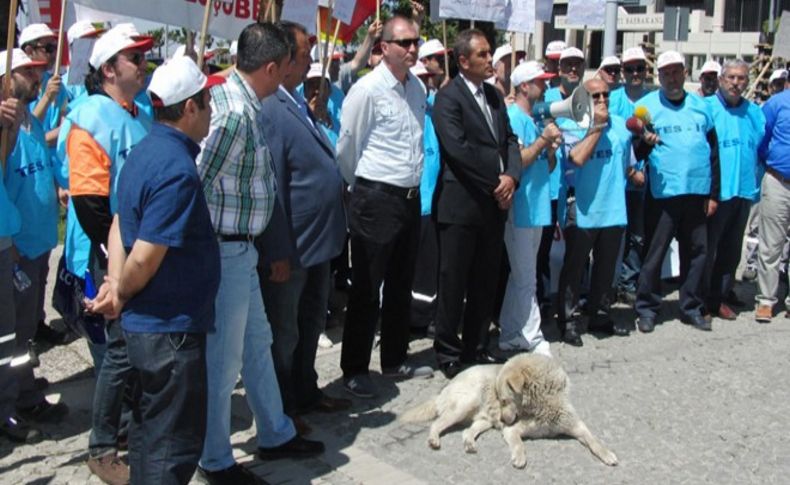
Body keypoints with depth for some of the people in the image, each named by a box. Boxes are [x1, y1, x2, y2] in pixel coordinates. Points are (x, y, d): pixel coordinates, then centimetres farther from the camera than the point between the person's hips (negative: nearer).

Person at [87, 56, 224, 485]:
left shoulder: (145, 151, 7)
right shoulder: (177, 169, -23)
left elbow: (120, 222, 9)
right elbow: (146, 257, -25)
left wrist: (114, 285, -2)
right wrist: (121, 292, -6)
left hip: (144, 322, 9)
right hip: (173, 328, -9)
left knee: (149, 428, 22)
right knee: (175, 445, 3)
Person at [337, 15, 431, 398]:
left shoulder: (417, 87, 8)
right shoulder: (367, 90, -13)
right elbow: (347, 149, -6)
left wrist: (414, 185, 17)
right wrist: (364, 188, 6)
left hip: (410, 197, 7)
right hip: (376, 201, -7)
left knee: (401, 285, 16)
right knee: (366, 288, 1)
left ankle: (395, 360, 30)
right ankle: (354, 370, 13)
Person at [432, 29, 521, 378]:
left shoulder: (494, 95, 15)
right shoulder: (448, 97, -8)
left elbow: (510, 140, 12)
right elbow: (458, 148, -18)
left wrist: (511, 176, -7)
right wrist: (494, 184, -12)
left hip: (495, 204, 7)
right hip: (461, 205, -7)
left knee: (485, 283, 13)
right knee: (454, 283, 2)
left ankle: (476, 348, 25)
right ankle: (448, 353, 15)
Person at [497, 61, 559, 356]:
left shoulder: (536, 120, 16)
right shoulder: (513, 118, -11)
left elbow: (547, 167, 18)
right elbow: (515, 162, -18)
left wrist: (552, 148, -1)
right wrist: (543, 140, -13)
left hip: (536, 209, 9)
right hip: (521, 209, -9)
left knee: (520, 276, 14)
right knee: (526, 279, -2)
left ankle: (510, 335, 23)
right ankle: (532, 338, 5)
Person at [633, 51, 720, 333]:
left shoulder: (700, 106, 11)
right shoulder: (646, 105, 1)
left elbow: (713, 151, 13)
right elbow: (634, 152, 0)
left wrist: (713, 193, 9)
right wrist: (645, 143, -23)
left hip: (697, 193, 4)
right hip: (662, 193, -4)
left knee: (697, 252, 10)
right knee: (654, 253, 0)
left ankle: (692, 308, 22)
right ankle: (646, 308, 10)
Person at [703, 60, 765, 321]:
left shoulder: (755, 113, 10)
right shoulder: (705, 108, -5)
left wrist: (755, 187, 9)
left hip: (743, 193, 5)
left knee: (731, 251, 13)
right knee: (706, 249, 2)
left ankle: (719, 298, 25)